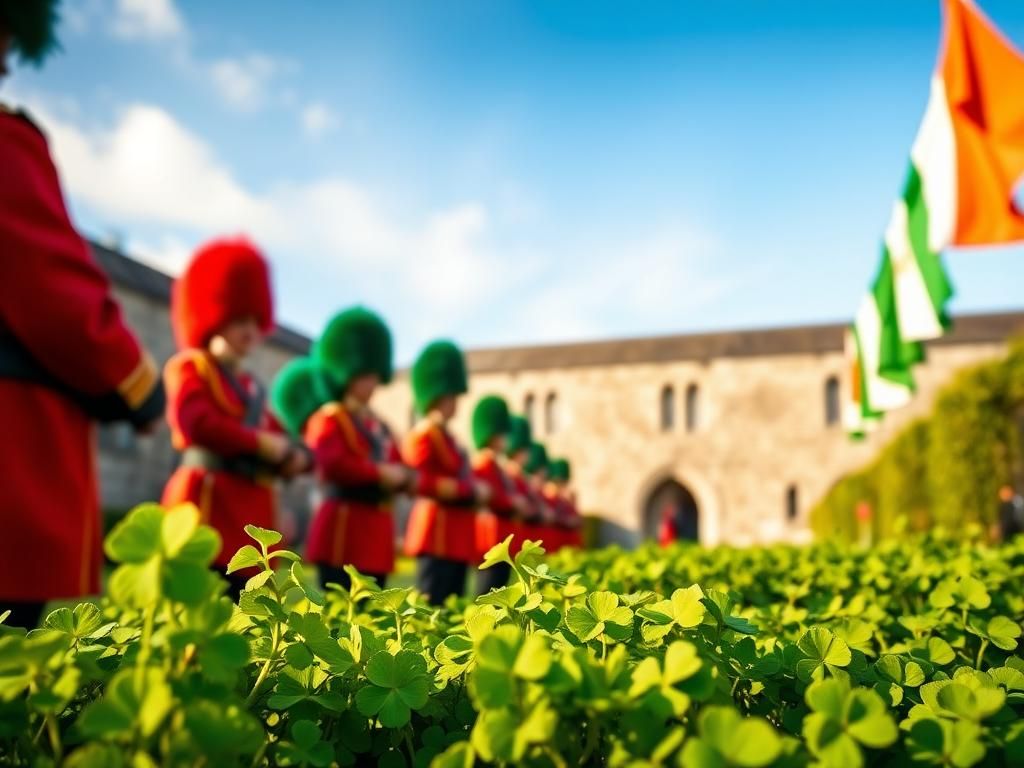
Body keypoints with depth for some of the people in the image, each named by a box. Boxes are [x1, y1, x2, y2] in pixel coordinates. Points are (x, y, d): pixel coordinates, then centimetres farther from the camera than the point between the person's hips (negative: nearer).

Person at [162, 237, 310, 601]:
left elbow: (283, 443, 20)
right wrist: (261, 443, -15)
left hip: (250, 511, 8)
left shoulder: (253, 387, 23)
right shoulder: (190, 368, 1)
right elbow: (195, 423, -18)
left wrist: (294, 455, -5)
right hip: (209, 501, -8)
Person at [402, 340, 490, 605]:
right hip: (437, 532, -10)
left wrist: (475, 490, 6)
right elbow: (419, 482, -19)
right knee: (430, 605, -8)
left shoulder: (445, 436, 19)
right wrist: (470, 490, -17)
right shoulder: (423, 435, -10)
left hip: (456, 534, 10)